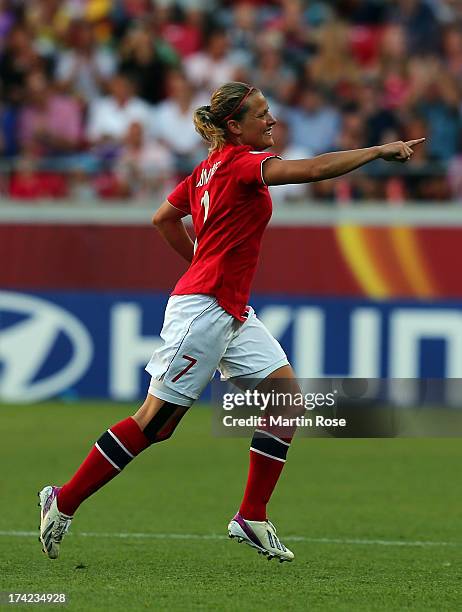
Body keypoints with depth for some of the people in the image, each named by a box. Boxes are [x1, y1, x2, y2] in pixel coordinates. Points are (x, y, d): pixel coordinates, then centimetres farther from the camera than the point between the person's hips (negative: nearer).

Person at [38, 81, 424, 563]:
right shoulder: (241, 162, -14)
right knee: (155, 422, -4)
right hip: (202, 309, -10)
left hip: (233, 313, 10)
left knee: (287, 396, 2)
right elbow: (312, 170, -27)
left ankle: (251, 519, 4)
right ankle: (64, 502, 6)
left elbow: (163, 219, 24)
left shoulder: (210, 168, 13)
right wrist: (380, 151, -22)